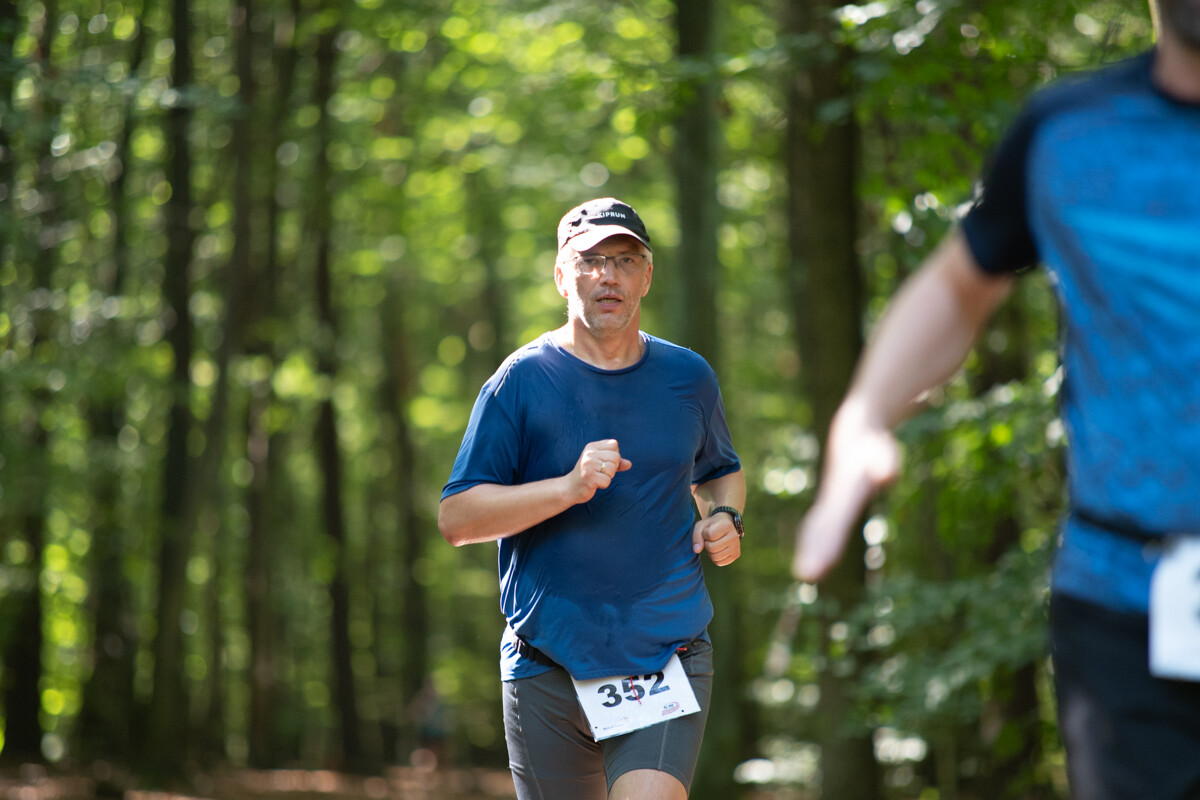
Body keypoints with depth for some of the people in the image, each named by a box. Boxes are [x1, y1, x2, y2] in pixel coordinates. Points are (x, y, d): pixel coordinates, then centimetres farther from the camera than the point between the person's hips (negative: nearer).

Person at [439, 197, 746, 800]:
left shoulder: (689, 379, 8)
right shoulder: (521, 381, -2)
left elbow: (720, 471, 28)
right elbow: (455, 518, -7)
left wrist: (724, 519, 5)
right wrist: (569, 487, -20)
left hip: (668, 660, 1)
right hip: (547, 670, -1)